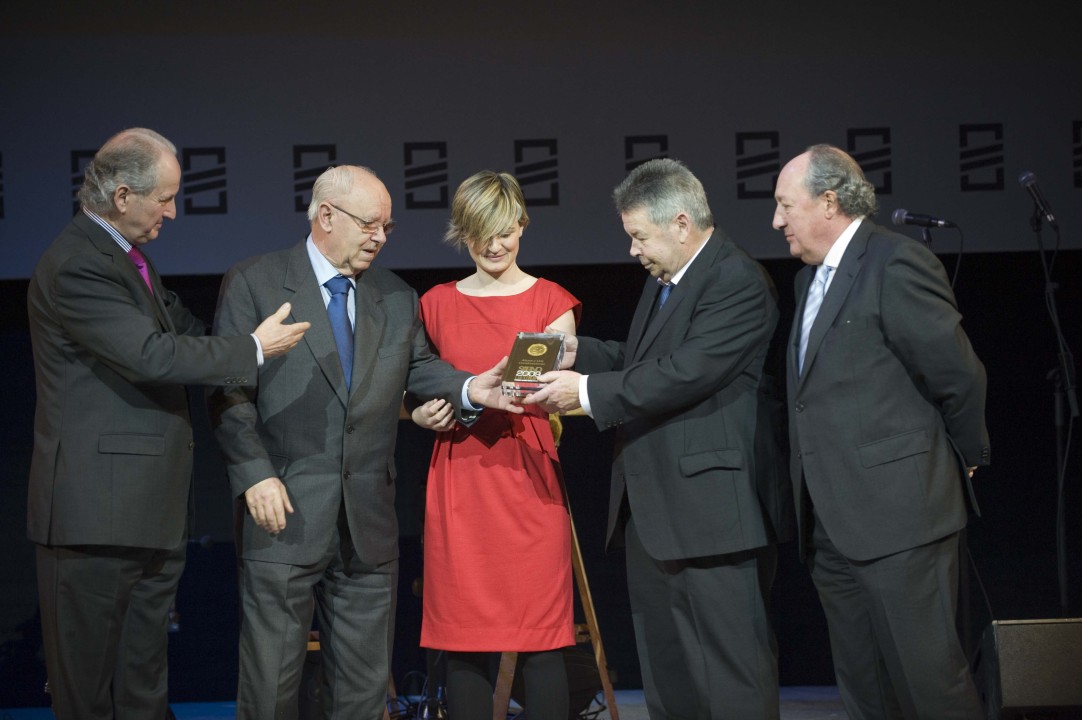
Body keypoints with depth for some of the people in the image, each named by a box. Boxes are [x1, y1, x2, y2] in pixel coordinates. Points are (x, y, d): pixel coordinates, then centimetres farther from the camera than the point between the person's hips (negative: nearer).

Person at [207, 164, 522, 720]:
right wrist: (254, 474, -14)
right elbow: (228, 390, -5)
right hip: (284, 511, -5)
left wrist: (469, 389, -10)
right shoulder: (254, 283, -1)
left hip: (368, 522, 5)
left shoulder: (397, 299, 14)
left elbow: (419, 370, 11)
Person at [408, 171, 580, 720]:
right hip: (458, 477, 2)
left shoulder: (551, 302, 7)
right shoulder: (436, 304, 13)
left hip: (528, 475, -2)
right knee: (463, 641, 0)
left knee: (540, 638, -5)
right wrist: (424, 414, -3)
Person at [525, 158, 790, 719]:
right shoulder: (662, 282, 17)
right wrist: (577, 354, 7)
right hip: (651, 512, 10)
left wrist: (587, 391, -16)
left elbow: (685, 373, -22)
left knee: (733, 673, -5)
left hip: (711, 512, -10)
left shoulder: (738, 282, -14)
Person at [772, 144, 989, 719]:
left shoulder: (896, 263, -11)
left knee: (927, 674, -5)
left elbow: (959, 374, -10)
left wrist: (968, 456, 4)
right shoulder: (812, 277, 18)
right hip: (831, 524, 9)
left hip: (897, 514, -9)